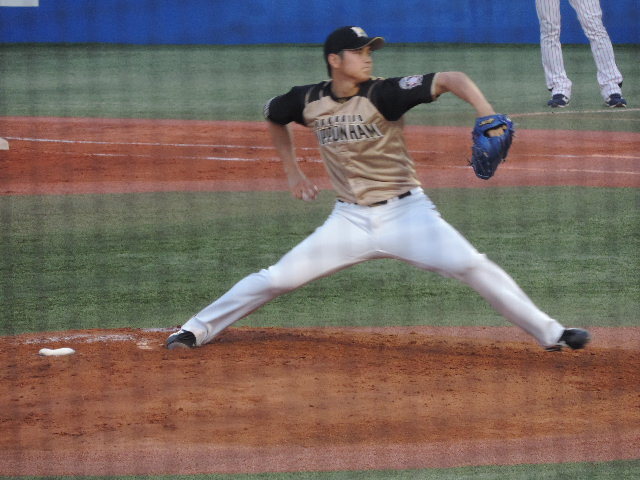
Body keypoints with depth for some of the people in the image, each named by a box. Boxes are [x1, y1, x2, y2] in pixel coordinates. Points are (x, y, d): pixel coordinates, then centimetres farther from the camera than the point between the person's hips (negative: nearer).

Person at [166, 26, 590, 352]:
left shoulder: (382, 94, -14)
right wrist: (292, 170, 19)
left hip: (405, 212, -2)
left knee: (471, 266, -19)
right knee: (278, 278, -2)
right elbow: (273, 115, 21)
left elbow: (449, 79, -24)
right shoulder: (309, 101, -3)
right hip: (350, 219, 3)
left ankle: (550, 333, -13)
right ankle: (196, 331, 10)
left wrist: (484, 110, -41)